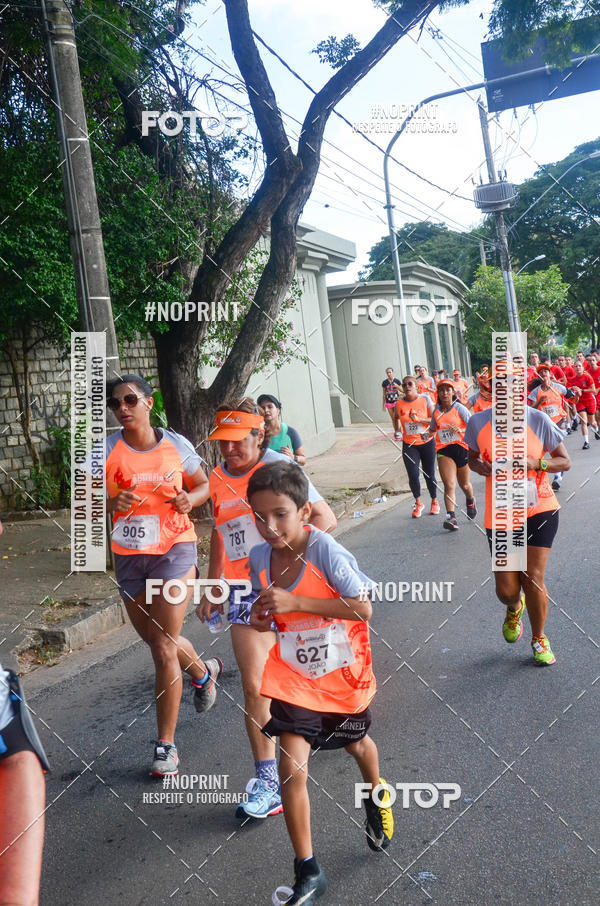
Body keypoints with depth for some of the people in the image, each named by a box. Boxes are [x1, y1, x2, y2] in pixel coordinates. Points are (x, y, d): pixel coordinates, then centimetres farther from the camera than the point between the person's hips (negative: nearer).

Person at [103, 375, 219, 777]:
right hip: (129, 556, 3)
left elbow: (204, 485, 10)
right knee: (156, 641, 18)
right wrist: (112, 503, -25)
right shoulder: (106, 450, -4)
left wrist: (190, 499, -11)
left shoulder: (176, 445, -3)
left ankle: (166, 743, 11)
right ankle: (204, 671, 51)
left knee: (164, 647, -6)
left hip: (175, 548, -3)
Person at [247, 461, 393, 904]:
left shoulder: (326, 551, -26)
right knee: (292, 768, -9)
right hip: (295, 677, 2)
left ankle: (377, 799, 60)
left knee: (357, 743, 25)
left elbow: (364, 608, -30)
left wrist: (294, 603, -34)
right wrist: (262, 616, -20)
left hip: (344, 673, -2)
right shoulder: (260, 559, -10)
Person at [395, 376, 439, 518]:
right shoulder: (399, 404, 1)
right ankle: (418, 503, 16)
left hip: (427, 442, -1)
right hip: (409, 445, 1)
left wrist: (419, 419, -20)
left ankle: (434, 502, 28)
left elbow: (434, 419, -7)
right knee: (413, 476, -7)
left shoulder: (425, 399, -4)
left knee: (429, 474, 6)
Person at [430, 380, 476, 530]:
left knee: (464, 484, 16)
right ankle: (451, 517, -22)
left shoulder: (460, 408, -3)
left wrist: (460, 430, -22)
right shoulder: (437, 411, 10)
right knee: (449, 485, -14)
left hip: (461, 448, -2)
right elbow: (432, 430, 25)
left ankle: (470, 501, 49)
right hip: (444, 450, 2)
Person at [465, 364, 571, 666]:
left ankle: (539, 638, 26)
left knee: (533, 579, -2)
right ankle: (514, 609, 41)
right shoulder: (478, 422, -3)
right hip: (499, 513, 1)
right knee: (506, 589, 1)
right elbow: (473, 458, 13)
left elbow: (565, 461, 0)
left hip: (538, 509, -1)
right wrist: (481, 466, -10)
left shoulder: (538, 420, -7)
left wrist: (536, 463, -19)